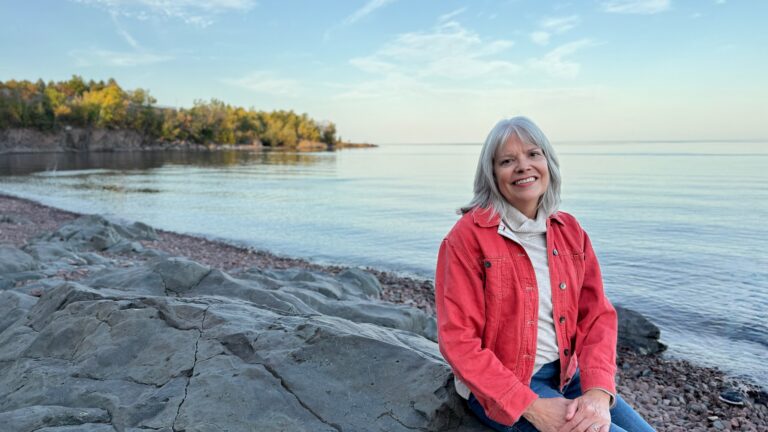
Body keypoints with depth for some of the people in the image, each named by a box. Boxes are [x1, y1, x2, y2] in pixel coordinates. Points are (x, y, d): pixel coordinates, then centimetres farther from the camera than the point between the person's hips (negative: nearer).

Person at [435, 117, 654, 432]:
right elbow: (458, 340, -17)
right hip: (497, 388, -5)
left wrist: (598, 391, -16)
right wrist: (531, 406, -22)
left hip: (566, 374, 6)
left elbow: (597, 315, 0)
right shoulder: (469, 236, -15)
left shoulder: (569, 230, 2)